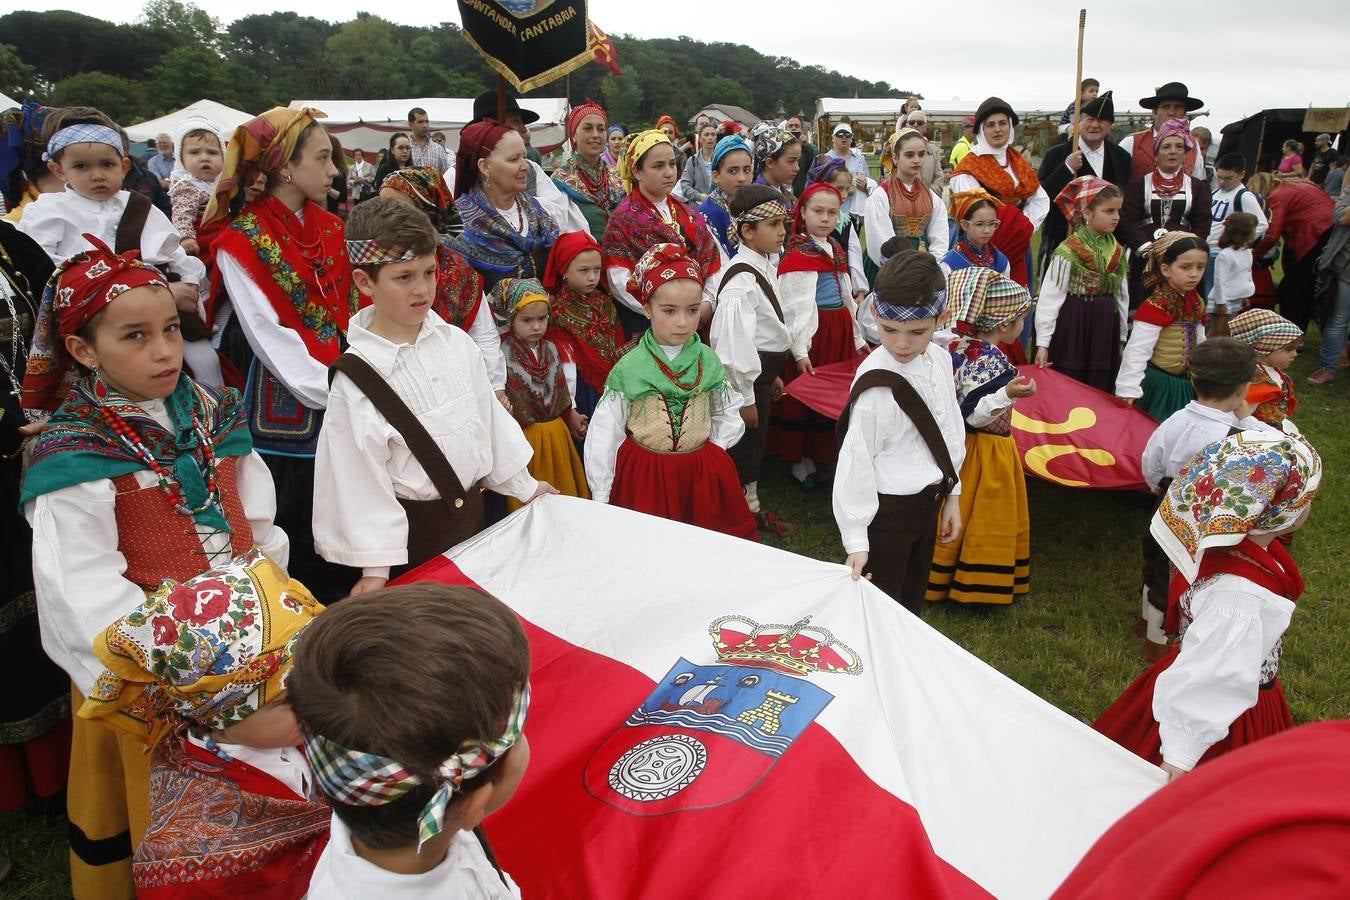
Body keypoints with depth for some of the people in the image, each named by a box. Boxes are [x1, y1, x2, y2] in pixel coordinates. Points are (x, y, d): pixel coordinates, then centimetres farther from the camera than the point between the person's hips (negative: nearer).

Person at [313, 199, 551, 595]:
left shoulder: (456, 343, -3)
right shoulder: (356, 377, -18)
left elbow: (489, 414, 9)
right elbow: (360, 476, -16)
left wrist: (524, 485, 16)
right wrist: (376, 568, -15)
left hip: (472, 512, 5)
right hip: (413, 529, -5)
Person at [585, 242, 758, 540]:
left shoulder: (709, 361, -2)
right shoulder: (629, 368, -9)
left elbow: (729, 416, 12)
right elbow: (604, 436, -4)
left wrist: (711, 451, -2)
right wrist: (602, 499, -3)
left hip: (703, 472, 2)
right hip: (644, 473, -2)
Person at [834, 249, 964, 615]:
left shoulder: (940, 360, -3)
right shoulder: (877, 385, -25)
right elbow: (857, 461, -22)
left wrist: (952, 495, 15)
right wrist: (856, 540, -21)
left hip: (929, 504, 7)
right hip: (888, 510, -7)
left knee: (912, 603, 23)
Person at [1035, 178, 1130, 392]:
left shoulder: (1119, 252, 6)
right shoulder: (1068, 252, -13)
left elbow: (1122, 296, 14)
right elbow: (1049, 298, -13)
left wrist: (1123, 337, 16)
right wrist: (1043, 343, -15)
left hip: (1106, 329, 5)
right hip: (1073, 327, -5)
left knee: (1101, 391, 12)